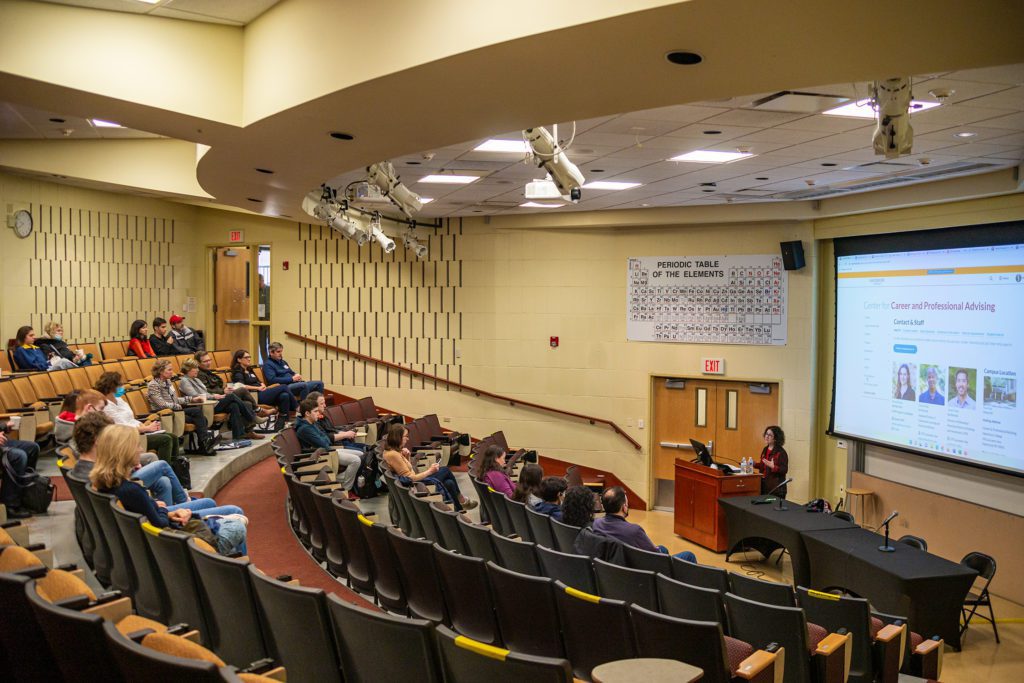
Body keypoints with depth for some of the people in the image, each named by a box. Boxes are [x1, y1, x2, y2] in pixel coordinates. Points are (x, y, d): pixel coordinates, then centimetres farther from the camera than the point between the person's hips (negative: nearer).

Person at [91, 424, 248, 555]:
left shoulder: (105, 482, -10)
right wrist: (162, 509, -5)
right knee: (235, 513, 4)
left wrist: (162, 509, -9)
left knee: (210, 503, 29)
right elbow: (160, 524, -24)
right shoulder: (130, 490, -37)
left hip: (149, 518, 10)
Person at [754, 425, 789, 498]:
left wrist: (773, 467, -28)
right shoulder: (765, 450, 12)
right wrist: (754, 464, 8)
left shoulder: (781, 452, -11)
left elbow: (784, 470, -15)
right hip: (764, 485, 7)